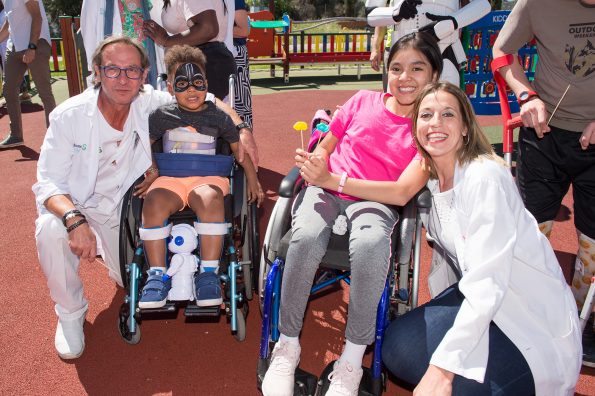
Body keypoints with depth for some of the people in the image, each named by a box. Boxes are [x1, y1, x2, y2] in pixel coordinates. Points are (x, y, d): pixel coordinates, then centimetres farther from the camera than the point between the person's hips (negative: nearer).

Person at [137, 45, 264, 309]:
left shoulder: (217, 117, 10)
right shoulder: (162, 115, 12)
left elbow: (239, 147, 17)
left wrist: (252, 180, 13)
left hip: (207, 176, -1)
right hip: (170, 177, 1)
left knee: (210, 198, -38)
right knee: (154, 201, -33)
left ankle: (209, 273, -30)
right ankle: (158, 274, -23)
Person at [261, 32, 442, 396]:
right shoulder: (364, 100, 10)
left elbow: (403, 192, -9)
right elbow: (324, 149, 18)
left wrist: (338, 180, -18)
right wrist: (316, 162, -8)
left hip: (374, 201, -1)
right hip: (325, 189, 2)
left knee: (371, 244, -38)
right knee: (307, 238, -34)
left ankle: (353, 357, -21)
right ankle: (288, 344, -14)